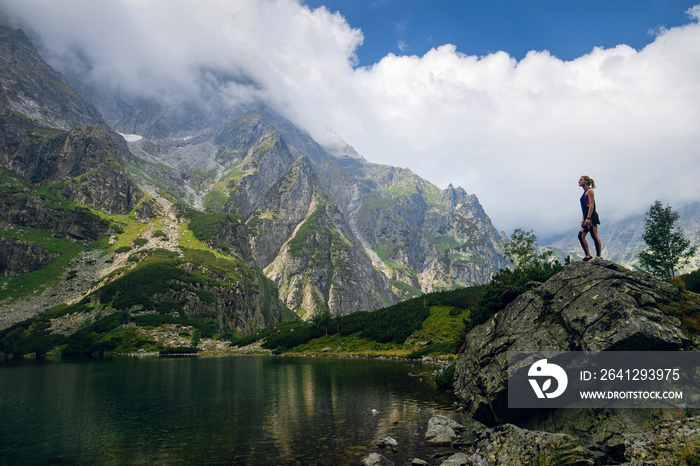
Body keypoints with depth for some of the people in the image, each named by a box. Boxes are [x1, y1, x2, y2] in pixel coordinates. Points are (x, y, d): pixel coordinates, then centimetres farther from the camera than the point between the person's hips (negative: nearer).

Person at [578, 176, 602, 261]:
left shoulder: (590, 191, -5)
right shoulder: (585, 193, 21)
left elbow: (591, 205, -14)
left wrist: (588, 218, -21)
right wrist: (583, 219, 21)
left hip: (592, 216, -10)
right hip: (587, 217, 10)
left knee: (595, 236, -8)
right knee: (581, 236, 6)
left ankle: (598, 257, -6)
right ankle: (588, 255, 12)